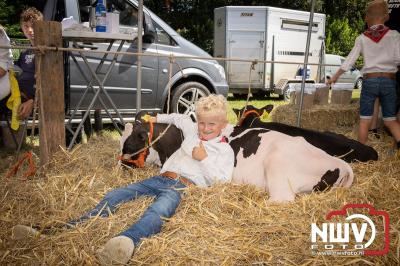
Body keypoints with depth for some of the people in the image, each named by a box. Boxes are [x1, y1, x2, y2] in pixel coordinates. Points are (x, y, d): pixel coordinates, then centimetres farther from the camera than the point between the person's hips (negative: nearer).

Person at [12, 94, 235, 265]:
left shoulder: (225, 150, 10)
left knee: (158, 211, -42)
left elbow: (222, 181, -1)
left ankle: (126, 242, -75)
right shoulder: (192, 130, 25)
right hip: (162, 178, 7)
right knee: (113, 197, -15)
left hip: (185, 187, -7)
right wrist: (158, 118, 43)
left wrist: (204, 159, -8)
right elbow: (179, 118, 48)